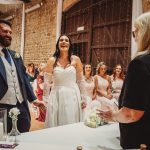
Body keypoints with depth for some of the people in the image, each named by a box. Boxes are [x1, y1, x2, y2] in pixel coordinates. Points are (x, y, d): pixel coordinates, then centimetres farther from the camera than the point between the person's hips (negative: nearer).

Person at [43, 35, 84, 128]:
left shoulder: (76, 59, 0)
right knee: (56, 124, 8)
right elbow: (47, 81, 3)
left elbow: (80, 80, 7)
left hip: (72, 96, 0)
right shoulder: (52, 60, -1)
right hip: (57, 97, 0)